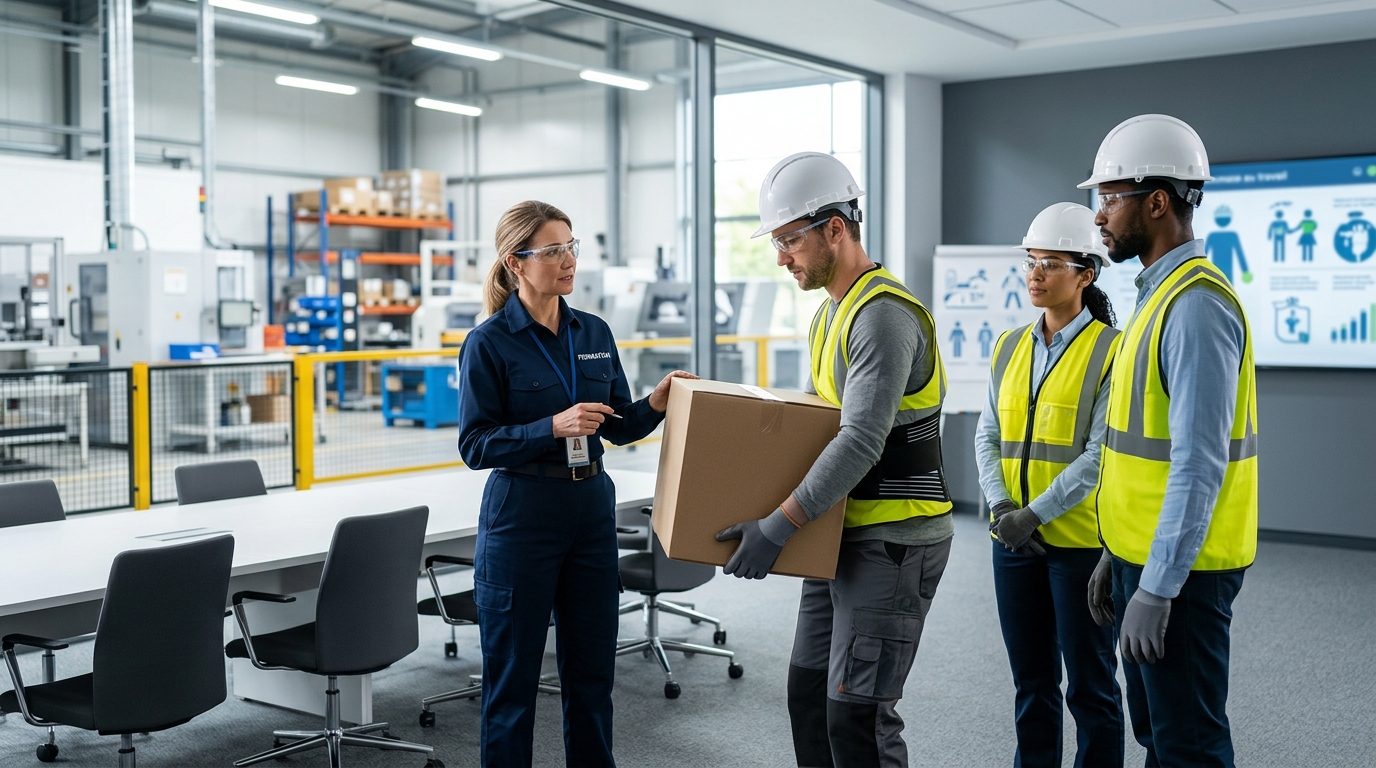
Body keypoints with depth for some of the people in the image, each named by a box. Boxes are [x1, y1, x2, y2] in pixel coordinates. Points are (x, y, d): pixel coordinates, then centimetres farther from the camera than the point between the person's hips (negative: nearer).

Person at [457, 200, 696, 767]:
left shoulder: (595, 333, 8)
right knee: (512, 676, 5)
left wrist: (657, 404, -8)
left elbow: (618, 425, 11)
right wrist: (553, 427, -23)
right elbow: (475, 445, -11)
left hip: (592, 510, 5)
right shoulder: (489, 343, -8)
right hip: (521, 515, -5)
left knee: (592, 669, 13)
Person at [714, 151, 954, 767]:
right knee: (809, 692, 14)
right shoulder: (832, 313, 14)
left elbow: (861, 443, -27)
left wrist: (778, 527, -25)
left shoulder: (883, 315, -19)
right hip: (845, 534, 10)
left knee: (857, 713, -8)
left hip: (894, 540, -10)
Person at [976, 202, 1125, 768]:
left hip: (1082, 541, -5)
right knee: (1031, 681, 15)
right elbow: (988, 436, 9)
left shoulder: (1111, 351, -9)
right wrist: (1000, 505, -7)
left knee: (1089, 683, 6)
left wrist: (1035, 513, -18)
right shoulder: (1009, 347, 9)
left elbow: (1100, 456, -14)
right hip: (1014, 541, 5)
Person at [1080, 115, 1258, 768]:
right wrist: (1117, 556, 19)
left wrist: (1156, 589, -23)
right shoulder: (1160, 295, 13)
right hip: (1143, 556, 10)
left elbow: (1199, 463, -24)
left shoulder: (1196, 304, -19)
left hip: (1178, 569, -10)